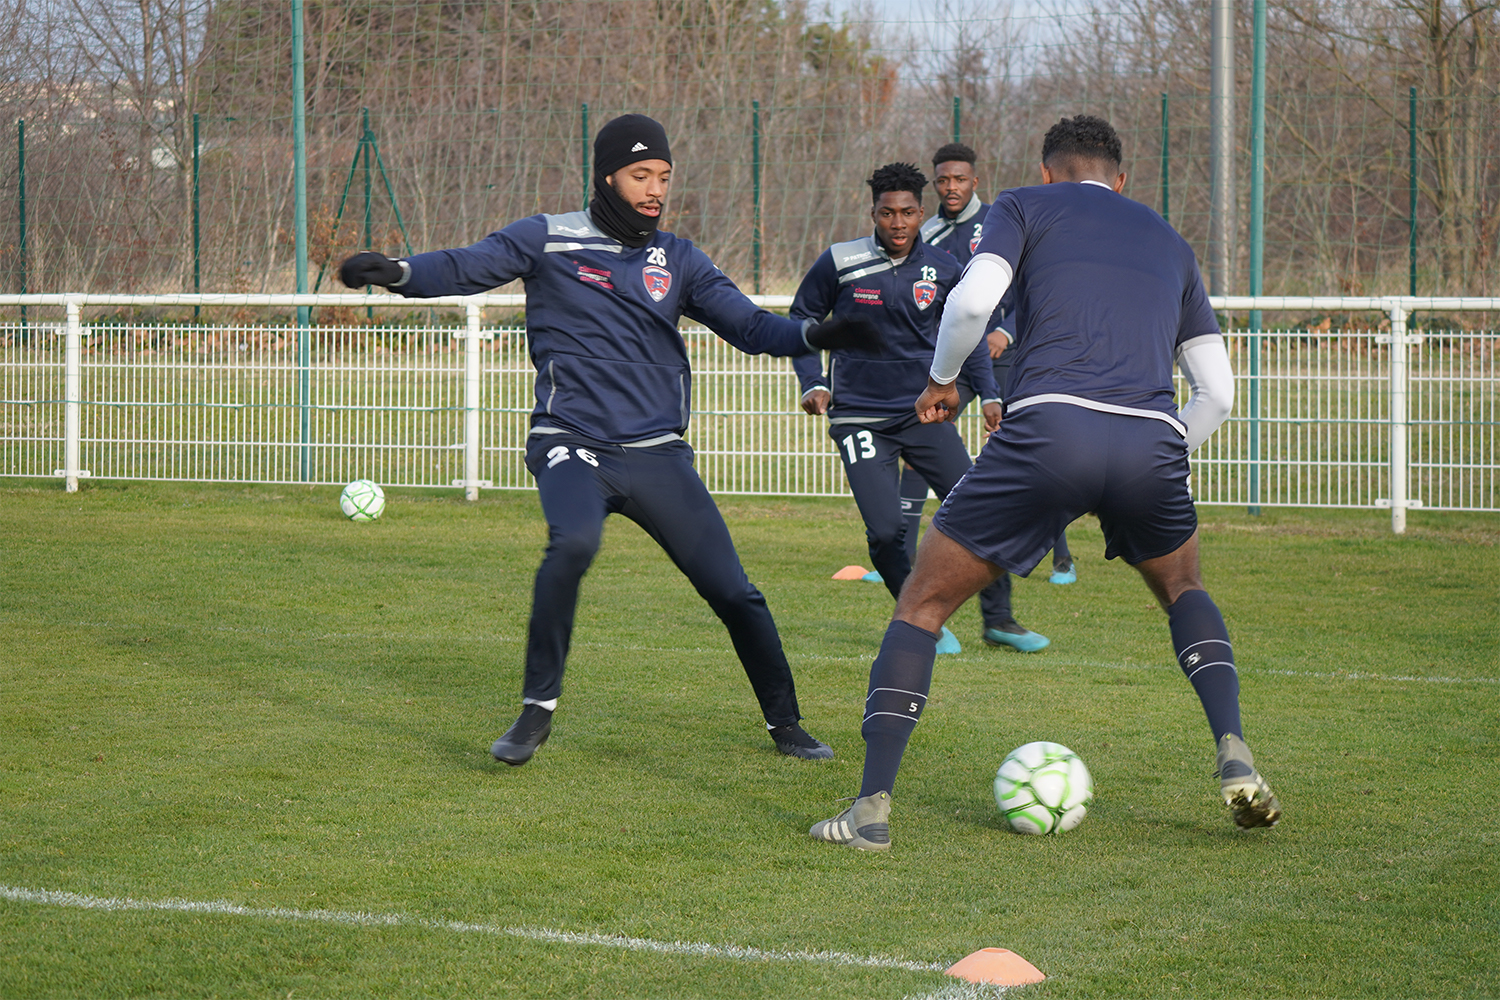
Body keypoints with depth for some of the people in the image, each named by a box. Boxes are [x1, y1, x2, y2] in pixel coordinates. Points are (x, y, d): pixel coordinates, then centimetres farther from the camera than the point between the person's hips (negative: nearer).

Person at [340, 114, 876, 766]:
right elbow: (462, 270, -7)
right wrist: (396, 271, -27)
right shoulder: (549, 241, 1)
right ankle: (537, 712, -20)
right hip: (572, 446, -3)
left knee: (732, 591, 1)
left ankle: (784, 722, 22)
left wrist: (813, 335, -15)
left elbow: (747, 325, 4)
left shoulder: (678, 259, 10)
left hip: (658, 454, 3)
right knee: (573, 542, -34)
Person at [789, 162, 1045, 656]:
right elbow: (801, 321, 7)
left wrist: (989, 394, 7)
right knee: (885, 531, -14)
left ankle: (998, 617, 13)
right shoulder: (838, 263, -7)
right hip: (860, 414, -3)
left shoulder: (943, 269, 1)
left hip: (924, 411, 3)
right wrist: (813, 384, -5)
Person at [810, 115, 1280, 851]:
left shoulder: (1025, 207, 19)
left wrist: (941, 379, 17)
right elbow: (1216, 389, 25)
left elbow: (973, 298, -1)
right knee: (1182, 587, 33)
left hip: (1050, 426, -3)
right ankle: (1235, 760, 12)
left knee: (923, 602, 11)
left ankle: (873, 805, 2)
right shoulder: (1169, 243, 31)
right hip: (1152, 440, 3)